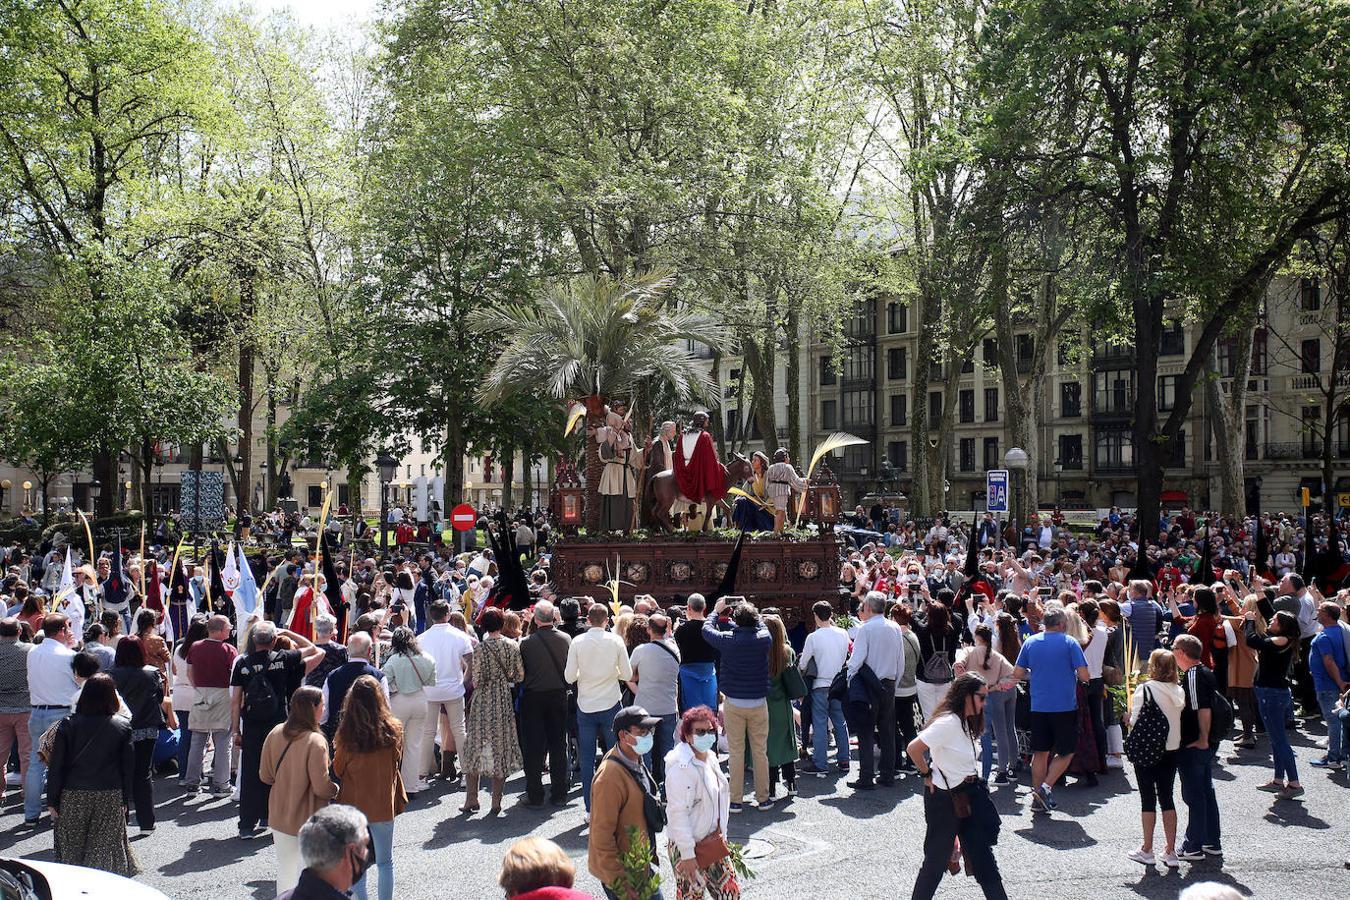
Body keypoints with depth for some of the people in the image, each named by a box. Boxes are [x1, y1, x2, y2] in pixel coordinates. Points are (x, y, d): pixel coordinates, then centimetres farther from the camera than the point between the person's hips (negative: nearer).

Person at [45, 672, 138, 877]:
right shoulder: (123, 726, -3)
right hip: (110, 797, 0)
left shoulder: (68, 725, -5)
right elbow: (128, 767, 1)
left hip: (73, 796, 0)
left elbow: (56, 766, -4)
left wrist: (52, 800, 3)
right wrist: (126, 800, 8)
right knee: (105, 848, 6)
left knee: (71, 849, 12)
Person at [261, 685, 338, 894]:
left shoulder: (275, 734, -6)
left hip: (280, 818, 5)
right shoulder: (315, 741, -24)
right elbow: (322, 788, -22)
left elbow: (265, 776, 3)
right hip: (309, 820, -5)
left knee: (285, 872, 21)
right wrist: (336, 789, -2)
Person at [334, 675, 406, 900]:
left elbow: (338, 770, -2)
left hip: (353, 804, 0)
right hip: (383, 805, 0)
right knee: (385, 862, 16)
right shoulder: (393, 731, -15)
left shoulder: (346, 734, -17)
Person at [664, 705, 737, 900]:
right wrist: (687, 854, -21)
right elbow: (678, 813, -23)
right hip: (688, 847, -8)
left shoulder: (710, 758, 5)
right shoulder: (681, 768, -23)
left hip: (712, 842, 8)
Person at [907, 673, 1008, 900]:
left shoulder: (965, 722, 9)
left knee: (982, 856, 9)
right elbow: (913, 748, -26)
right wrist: (927, 774, -14)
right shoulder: (947, 722, -21)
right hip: (944, 798, -9)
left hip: (967, 797, 9)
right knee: (937, 858, 4)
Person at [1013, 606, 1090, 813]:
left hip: (1038, 706, 4)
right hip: (1065, 706, -4)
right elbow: (1084, 676, -10)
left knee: (1040, 752, 11)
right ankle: (1046, 787, -7)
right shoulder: (1069, 643, -6)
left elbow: (1017, 675, 5)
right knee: (1066, 752, 9)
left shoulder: (1030, 642, 4)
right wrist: (1072, 672, 10)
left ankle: (1038, 798, 11)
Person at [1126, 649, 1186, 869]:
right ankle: (1171, 852, 12)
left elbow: (1134, 722, -16)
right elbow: (1180, 720, 6)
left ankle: (1147, 850, 14)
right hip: (1171, 751, 5)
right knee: (1167, 798, 12)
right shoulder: (1179, 691, 0)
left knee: (1148, 799, 5)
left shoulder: (1144, 689, -15)